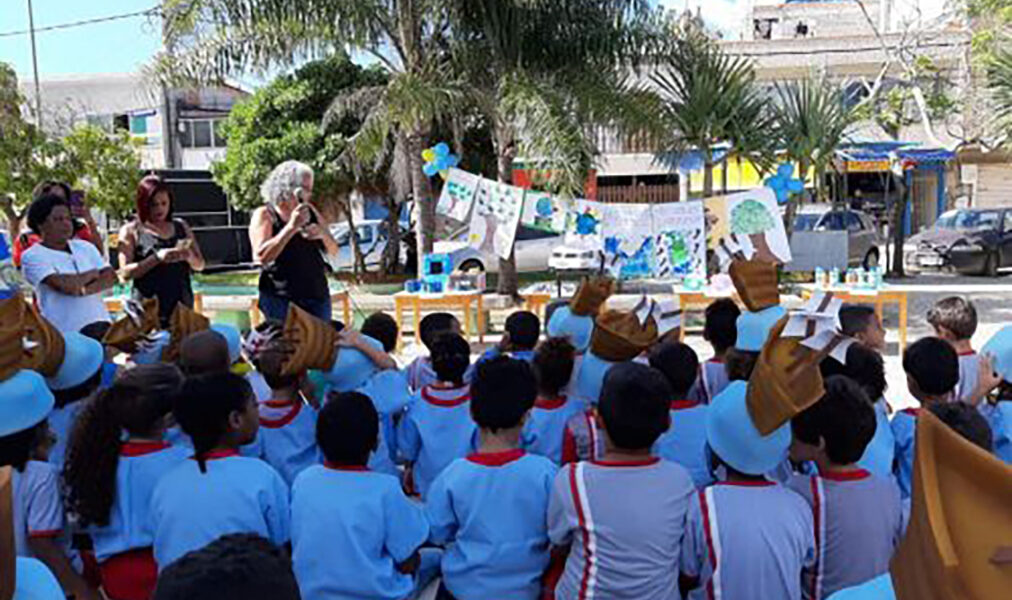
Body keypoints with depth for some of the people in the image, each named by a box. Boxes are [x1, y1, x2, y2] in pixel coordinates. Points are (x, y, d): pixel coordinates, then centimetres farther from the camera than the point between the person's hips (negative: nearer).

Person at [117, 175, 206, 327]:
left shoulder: (181, 226, 15)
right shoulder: (131, 231, 4)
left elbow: (200, 265, 16)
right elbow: (125, 273, -5)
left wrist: (189, 256, -7)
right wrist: (157, 258, -18)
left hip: (181, 305, 4)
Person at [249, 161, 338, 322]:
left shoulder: (310, 211, 11)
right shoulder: (264, 215, -3)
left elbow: (333, 251, 14)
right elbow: (262, 256, -17)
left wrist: (323, 234, -8)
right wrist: (291, 227, -21)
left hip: (318, 297, 5)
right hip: (280, 300, -5)